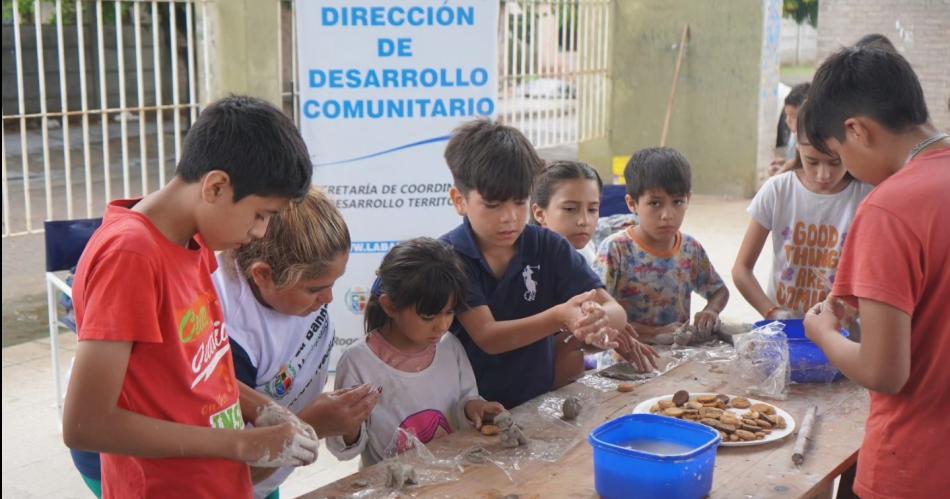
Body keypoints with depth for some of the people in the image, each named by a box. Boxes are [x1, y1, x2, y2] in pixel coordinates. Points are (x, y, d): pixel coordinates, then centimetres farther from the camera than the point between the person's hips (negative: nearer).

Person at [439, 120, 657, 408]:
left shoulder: (548, 247, 1)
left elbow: (617, 312, -3)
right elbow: (487, 338, -16)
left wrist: (599, 318, -27)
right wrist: (560, 317, -29)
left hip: (538, 401, 4)